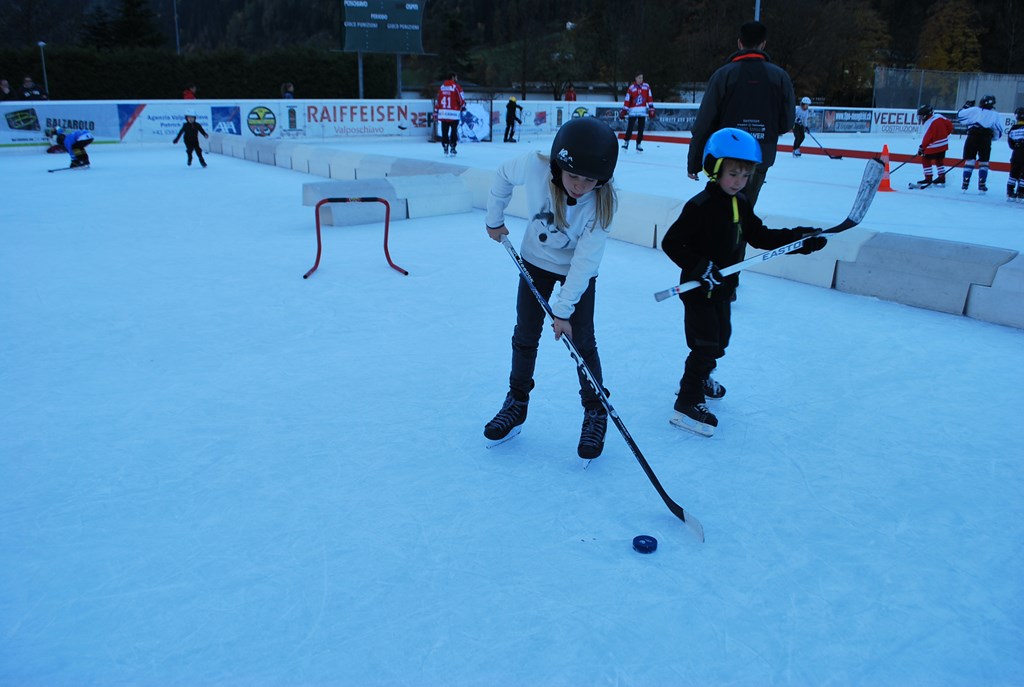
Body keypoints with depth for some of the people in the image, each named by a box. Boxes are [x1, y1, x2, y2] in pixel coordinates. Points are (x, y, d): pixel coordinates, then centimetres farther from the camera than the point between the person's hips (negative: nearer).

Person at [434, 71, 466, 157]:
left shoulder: (442, 87, 12)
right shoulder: (456, 87, -4)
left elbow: (437, 100, 13)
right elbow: (461, 99, -6)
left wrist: (436, 111, 17)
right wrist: (463, 106, 11)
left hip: (443, 113, 4)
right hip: (454, 113, -4)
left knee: (445, 131, 7)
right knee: (454, 131, 3)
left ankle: (445, 148, 6)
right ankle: (452, 148, 2)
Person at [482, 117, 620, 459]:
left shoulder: (602, 202, -31)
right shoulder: (533, 166, -30)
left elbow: (585, 260, -28)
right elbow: (503, 175, -6)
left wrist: (563, 310, -27)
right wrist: (495, 220, 2)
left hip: (579, 270, -2)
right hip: (536, 260, 2)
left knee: (582, 342, -3)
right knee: (525, 335, 8)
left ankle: (595, 412, 16)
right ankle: (517, 402, 26)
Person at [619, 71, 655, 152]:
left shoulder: (646, 87, 4)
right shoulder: (631, 88, -3)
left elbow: (650, 98, 7)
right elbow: (627, 100, -3)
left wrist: (651, 109, 2)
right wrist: (623, 111, -6)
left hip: (643, 111, 2)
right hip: (633, 111, -2)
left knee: (641, 129, 4)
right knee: (630, 127, -6)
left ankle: (638, 144, 13)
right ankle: (626, 142, 7)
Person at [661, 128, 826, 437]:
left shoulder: (741, 204, 4)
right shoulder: (699, 206, -22)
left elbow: (759, 236, 10)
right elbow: (671, 243, -24)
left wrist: (798, 238, 0)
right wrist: (700, 267, -31)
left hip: (723, 287, 9)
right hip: (698, 288, -9)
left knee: (721, 337, 22)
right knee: (705, 343, -8)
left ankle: (700, 378, 45)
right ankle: (688, 402, 2)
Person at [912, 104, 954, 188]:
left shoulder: (929, 123, -21)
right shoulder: (939, 116, 2)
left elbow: (927, 137, -19)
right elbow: (949, 125, 9)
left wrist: (922, 147, -10)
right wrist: (944, 134, 21)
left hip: (934, 145, -9)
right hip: (944, 144, 9)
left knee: (925, 159, 1)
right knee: (939, 160, 19)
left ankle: (928, 179, -1)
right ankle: (942, 178, 25)